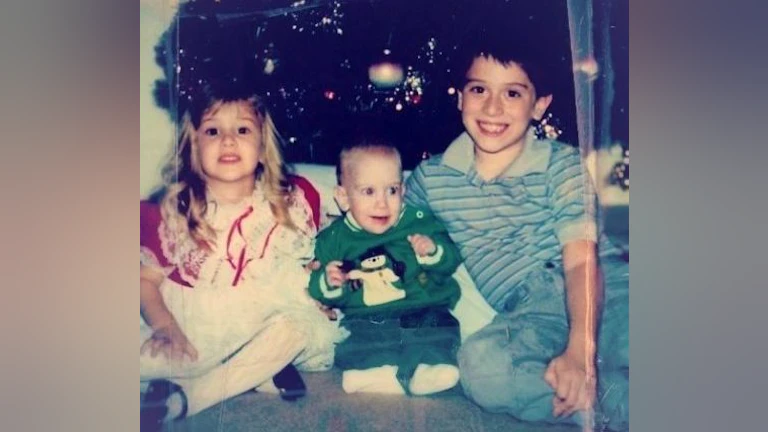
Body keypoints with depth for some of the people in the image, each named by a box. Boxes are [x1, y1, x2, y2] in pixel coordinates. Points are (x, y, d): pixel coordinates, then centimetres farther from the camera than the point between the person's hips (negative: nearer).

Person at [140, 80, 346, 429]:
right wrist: (166, 328, -19)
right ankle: (257, 373, -18)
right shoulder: (173, 211, -5)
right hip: (188, 326, -1)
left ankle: (185, 398, -22)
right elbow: (147, 280, -3)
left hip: (256, 326, 1)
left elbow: (305, 265, 8)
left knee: (295, 326, -29)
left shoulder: (289, 203, -3)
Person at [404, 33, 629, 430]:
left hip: (602, 286, -2)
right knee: (479, 361, -35)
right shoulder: (430, 177, 11)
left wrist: (580, 350, -25)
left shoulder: (562, 164, 4)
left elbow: (582, 261, -8)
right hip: (527, 315, 2)